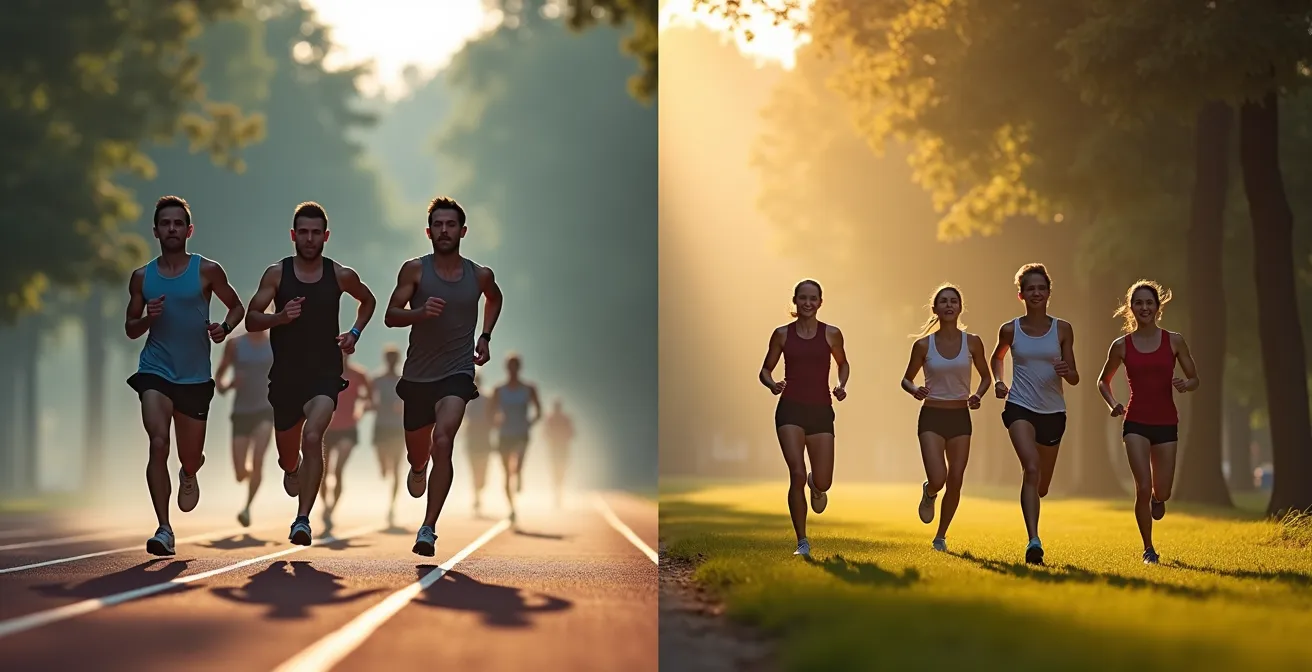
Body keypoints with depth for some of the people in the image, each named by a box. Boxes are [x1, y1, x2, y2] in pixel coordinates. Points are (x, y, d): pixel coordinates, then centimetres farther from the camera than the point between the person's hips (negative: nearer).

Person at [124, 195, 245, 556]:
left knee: (191, 457, 10)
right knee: (158, 444, -20)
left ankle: (188, 476, 51)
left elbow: (236, 305, 11)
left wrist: (224, 328, -10)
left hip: (195, 377, 0)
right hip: (155, 371, 0)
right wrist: (147, 318, -11)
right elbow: (130, 329, 12)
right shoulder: (142, 277, 4)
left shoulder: (207, 270, -1)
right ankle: (164, 530, -20)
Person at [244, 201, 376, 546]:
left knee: (313, 437, -25)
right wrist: (279, 317, -21)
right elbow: (251, 320, -3)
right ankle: (292, 469, 55)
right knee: (287, 449, 15)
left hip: (325, 374, -2)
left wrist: (355, 332, 5)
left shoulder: (341, 275, -1)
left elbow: (368, 301, 20)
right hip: (285, 373, 2)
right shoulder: (276, 274, -2)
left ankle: (303, 520, -24)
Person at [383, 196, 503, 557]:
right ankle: (418, 469, 58)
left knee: (443, 441, -24)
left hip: (458, 373, -1)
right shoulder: (415, 269, -5)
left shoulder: (480, 275, 1)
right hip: (417, 374, 1)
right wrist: (420, 313, -26)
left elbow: (495, 299, 24)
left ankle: (428, 529, -23)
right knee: (417, 450, 17)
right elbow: (390, 315, -7)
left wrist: (485, 336, 12)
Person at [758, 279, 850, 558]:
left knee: (823, 483, -2)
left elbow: (843, 363, 20)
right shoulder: (782, 334, 3)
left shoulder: (831, 334, 4)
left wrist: (841, 386, 0)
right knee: (797, 474, -16)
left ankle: (815, 486, 41)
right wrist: (772, 384, -11)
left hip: (821, 411, 1)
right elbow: (765, 370, 11)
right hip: (790, 409, -1)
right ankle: (802, 542, -4)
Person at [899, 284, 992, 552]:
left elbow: (986, 376, 12)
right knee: (938, 478, -17)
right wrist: (914, 390, -15)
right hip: (932, 417, -2)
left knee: (955, 481, 2)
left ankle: (941, 536, 21)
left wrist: (978, 395, -8)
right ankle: (928, 493, 22)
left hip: (960, 418, 2)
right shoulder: (923, 345, -3)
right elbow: (906, 379, 7)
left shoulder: (972, 342, -1)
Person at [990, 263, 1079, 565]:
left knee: (1042, 485, 13)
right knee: (1032, 467, -26)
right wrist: (998, 381, 3)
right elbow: (997, 357, 22)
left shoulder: (1062, 330, 0)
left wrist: (1065, 370, -20)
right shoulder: (1010, 330, 0)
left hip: (1053, 412, 2)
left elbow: (1074, 379, 3)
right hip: (1020, 407, -2)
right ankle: (1033, 541, -31)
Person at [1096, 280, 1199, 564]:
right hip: (1136, 423, -1)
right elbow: (1103, 381, 15)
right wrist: (1113, 404, -4)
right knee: (1143, 487, -12)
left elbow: (1194, 379, 8)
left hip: (1166, 423, 1)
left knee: (1161, 493, 3)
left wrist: (1185, 385, -15)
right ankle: (1148, 549, 4)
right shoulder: (1122, 345, 1)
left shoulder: (1174, 341, 1)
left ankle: (1156, 499, 43)